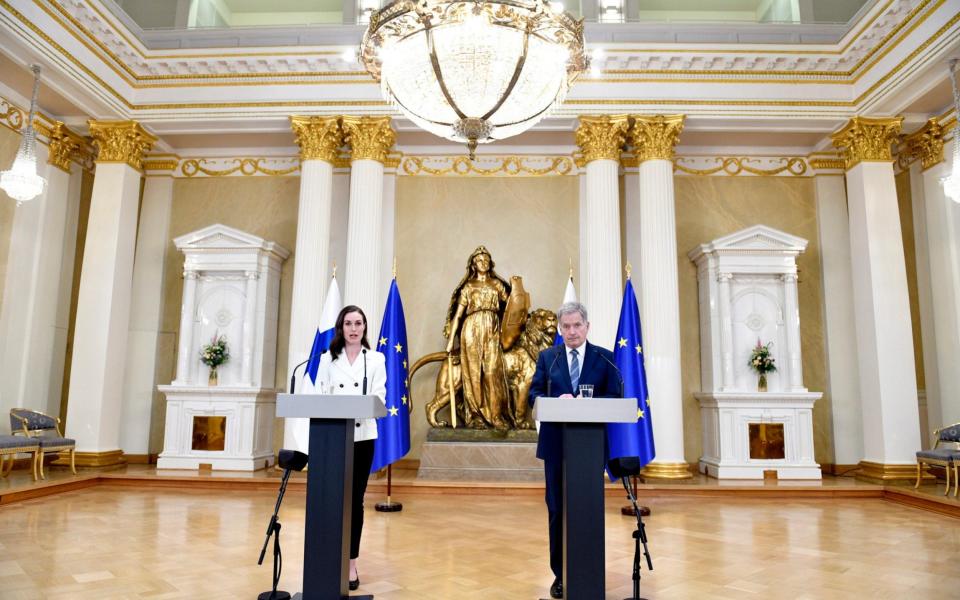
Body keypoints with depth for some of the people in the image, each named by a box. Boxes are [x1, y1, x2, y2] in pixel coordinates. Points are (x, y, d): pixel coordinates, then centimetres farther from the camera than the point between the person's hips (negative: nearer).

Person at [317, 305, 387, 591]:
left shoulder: (376, 359, 7)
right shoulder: (328, 359, 8)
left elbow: (379, 397, -2)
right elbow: (320, 396, 2)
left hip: (362, 436, 0)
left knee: (355, 500, 5)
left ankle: (351, 563, 13)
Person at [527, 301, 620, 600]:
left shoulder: (605, 358, 3)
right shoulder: (547, 357, 6)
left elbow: (614, 398, -3)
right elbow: (533, 395, -1)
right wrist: (557, 401, -20)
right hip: (556, 444, 1)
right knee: (557, 510, 7)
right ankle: (560, 573, 20)